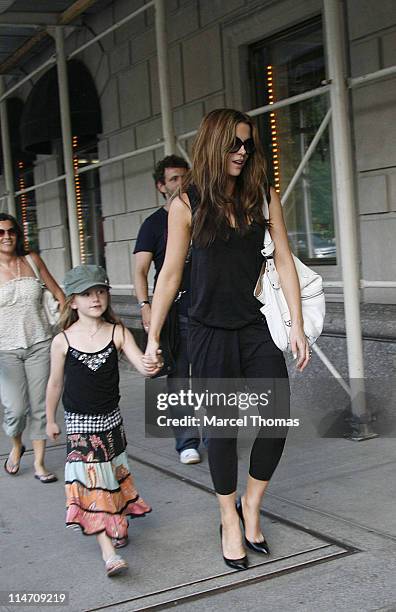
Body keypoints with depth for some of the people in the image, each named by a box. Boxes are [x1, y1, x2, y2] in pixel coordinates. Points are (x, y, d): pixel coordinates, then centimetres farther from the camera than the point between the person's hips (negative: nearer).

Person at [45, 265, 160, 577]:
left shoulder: (118, 333, -8)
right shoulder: (63, 341, -10)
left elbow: (141, 364, -17)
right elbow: (56, 382, 2)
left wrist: (150, 366, -42)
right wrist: (50, 420, 11)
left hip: (111, 419, 2)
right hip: (79, 423, -2)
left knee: (113, 476, 17)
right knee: (91, 482, -8)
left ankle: (116, 527, 40)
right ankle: (108, 552, -8)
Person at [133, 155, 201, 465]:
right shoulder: (154, 223, 4)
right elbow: (140, 270, -4)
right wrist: (145, 305, -18)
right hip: (173, 311, -3)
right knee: (178, 378, -2)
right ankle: (187, 442, 6)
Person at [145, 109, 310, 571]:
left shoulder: (264, 196, 3)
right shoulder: (187, 205, -3)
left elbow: (284, 260, 3)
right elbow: (170, 274, 1)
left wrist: (297, 326, -1)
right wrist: (152, 337, 1)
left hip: (256, 328, 2)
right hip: (210, 334, -2)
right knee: (223, 428, 7)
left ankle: (251, 506, 22)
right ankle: (229, 520, 26)